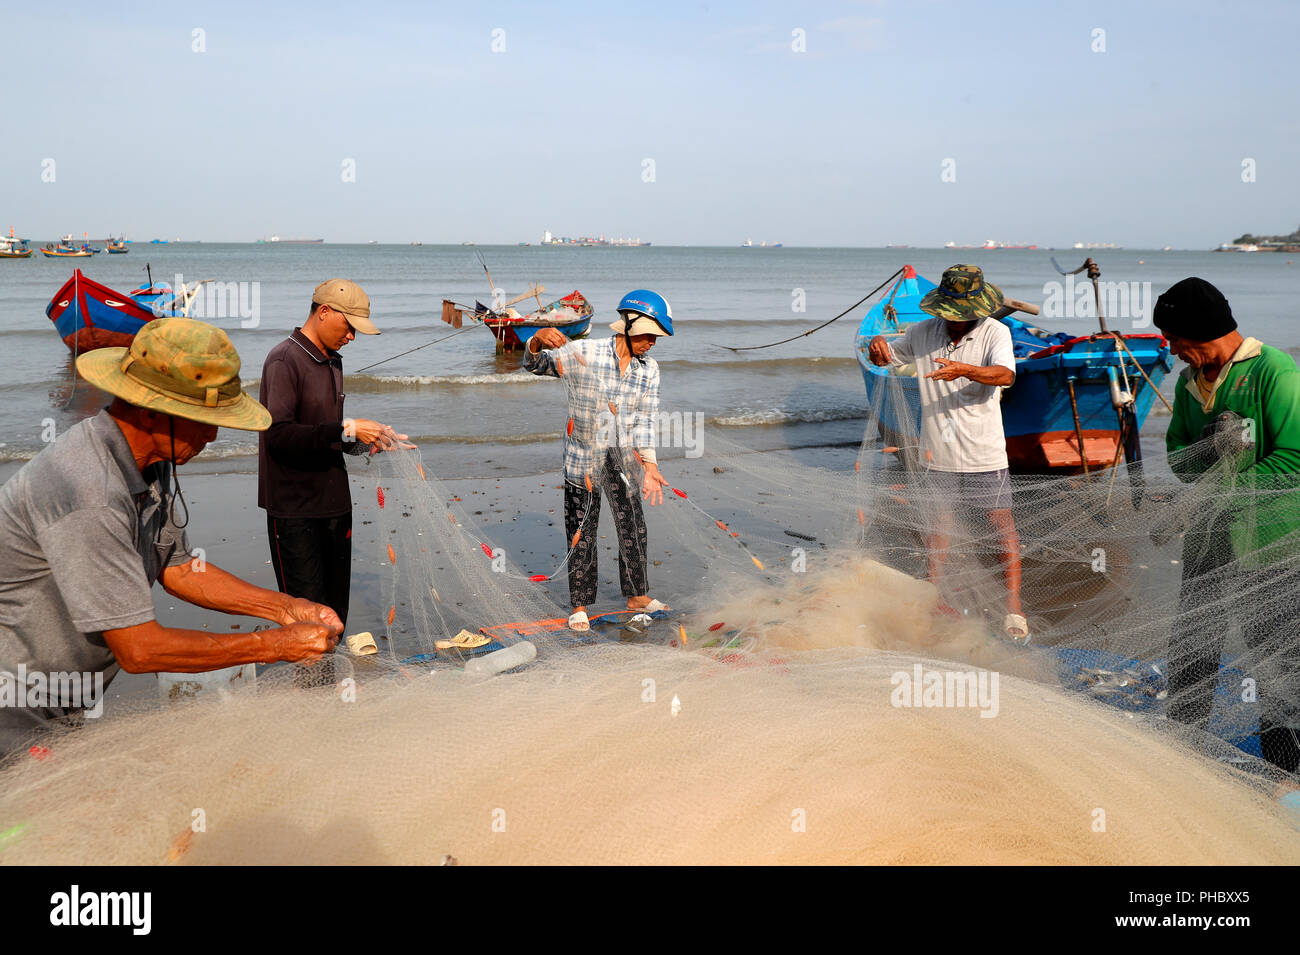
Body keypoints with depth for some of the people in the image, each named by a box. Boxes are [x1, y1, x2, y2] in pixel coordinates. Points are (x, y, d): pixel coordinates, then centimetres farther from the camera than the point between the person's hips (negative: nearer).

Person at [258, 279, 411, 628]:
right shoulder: (285, 360, -11)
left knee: (336, 611, 11)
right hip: (295, 510, -8)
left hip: (334, 502, 8)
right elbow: (279, 434, -23)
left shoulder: (332, 362, 16)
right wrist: (346, 430, -25)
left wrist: (369, 440, 4)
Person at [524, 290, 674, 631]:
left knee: (633, 529, 13)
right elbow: (535, 365, -7)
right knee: (582, 535, 5)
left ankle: (637, 594, 32)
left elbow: (645, 420, -3)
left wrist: (649, 466, -13)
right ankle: (579, 605, 19)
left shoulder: (649, 370, 0)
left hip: (623, 461, 4)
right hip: (582, 459, -4)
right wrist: (537, 341, -30)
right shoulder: (583, 353, -13)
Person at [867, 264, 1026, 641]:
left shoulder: (995, 332, -7)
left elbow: (1005, 375, -25)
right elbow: (888, 356, 17)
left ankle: (1013, 607, 6)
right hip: (938, 454, 3)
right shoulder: (924, 332, 3)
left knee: (1003, 527, -1)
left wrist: (964, 369, -42)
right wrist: (878, 349, -8)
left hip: (985, 454, -3)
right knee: (938, 526, 12)